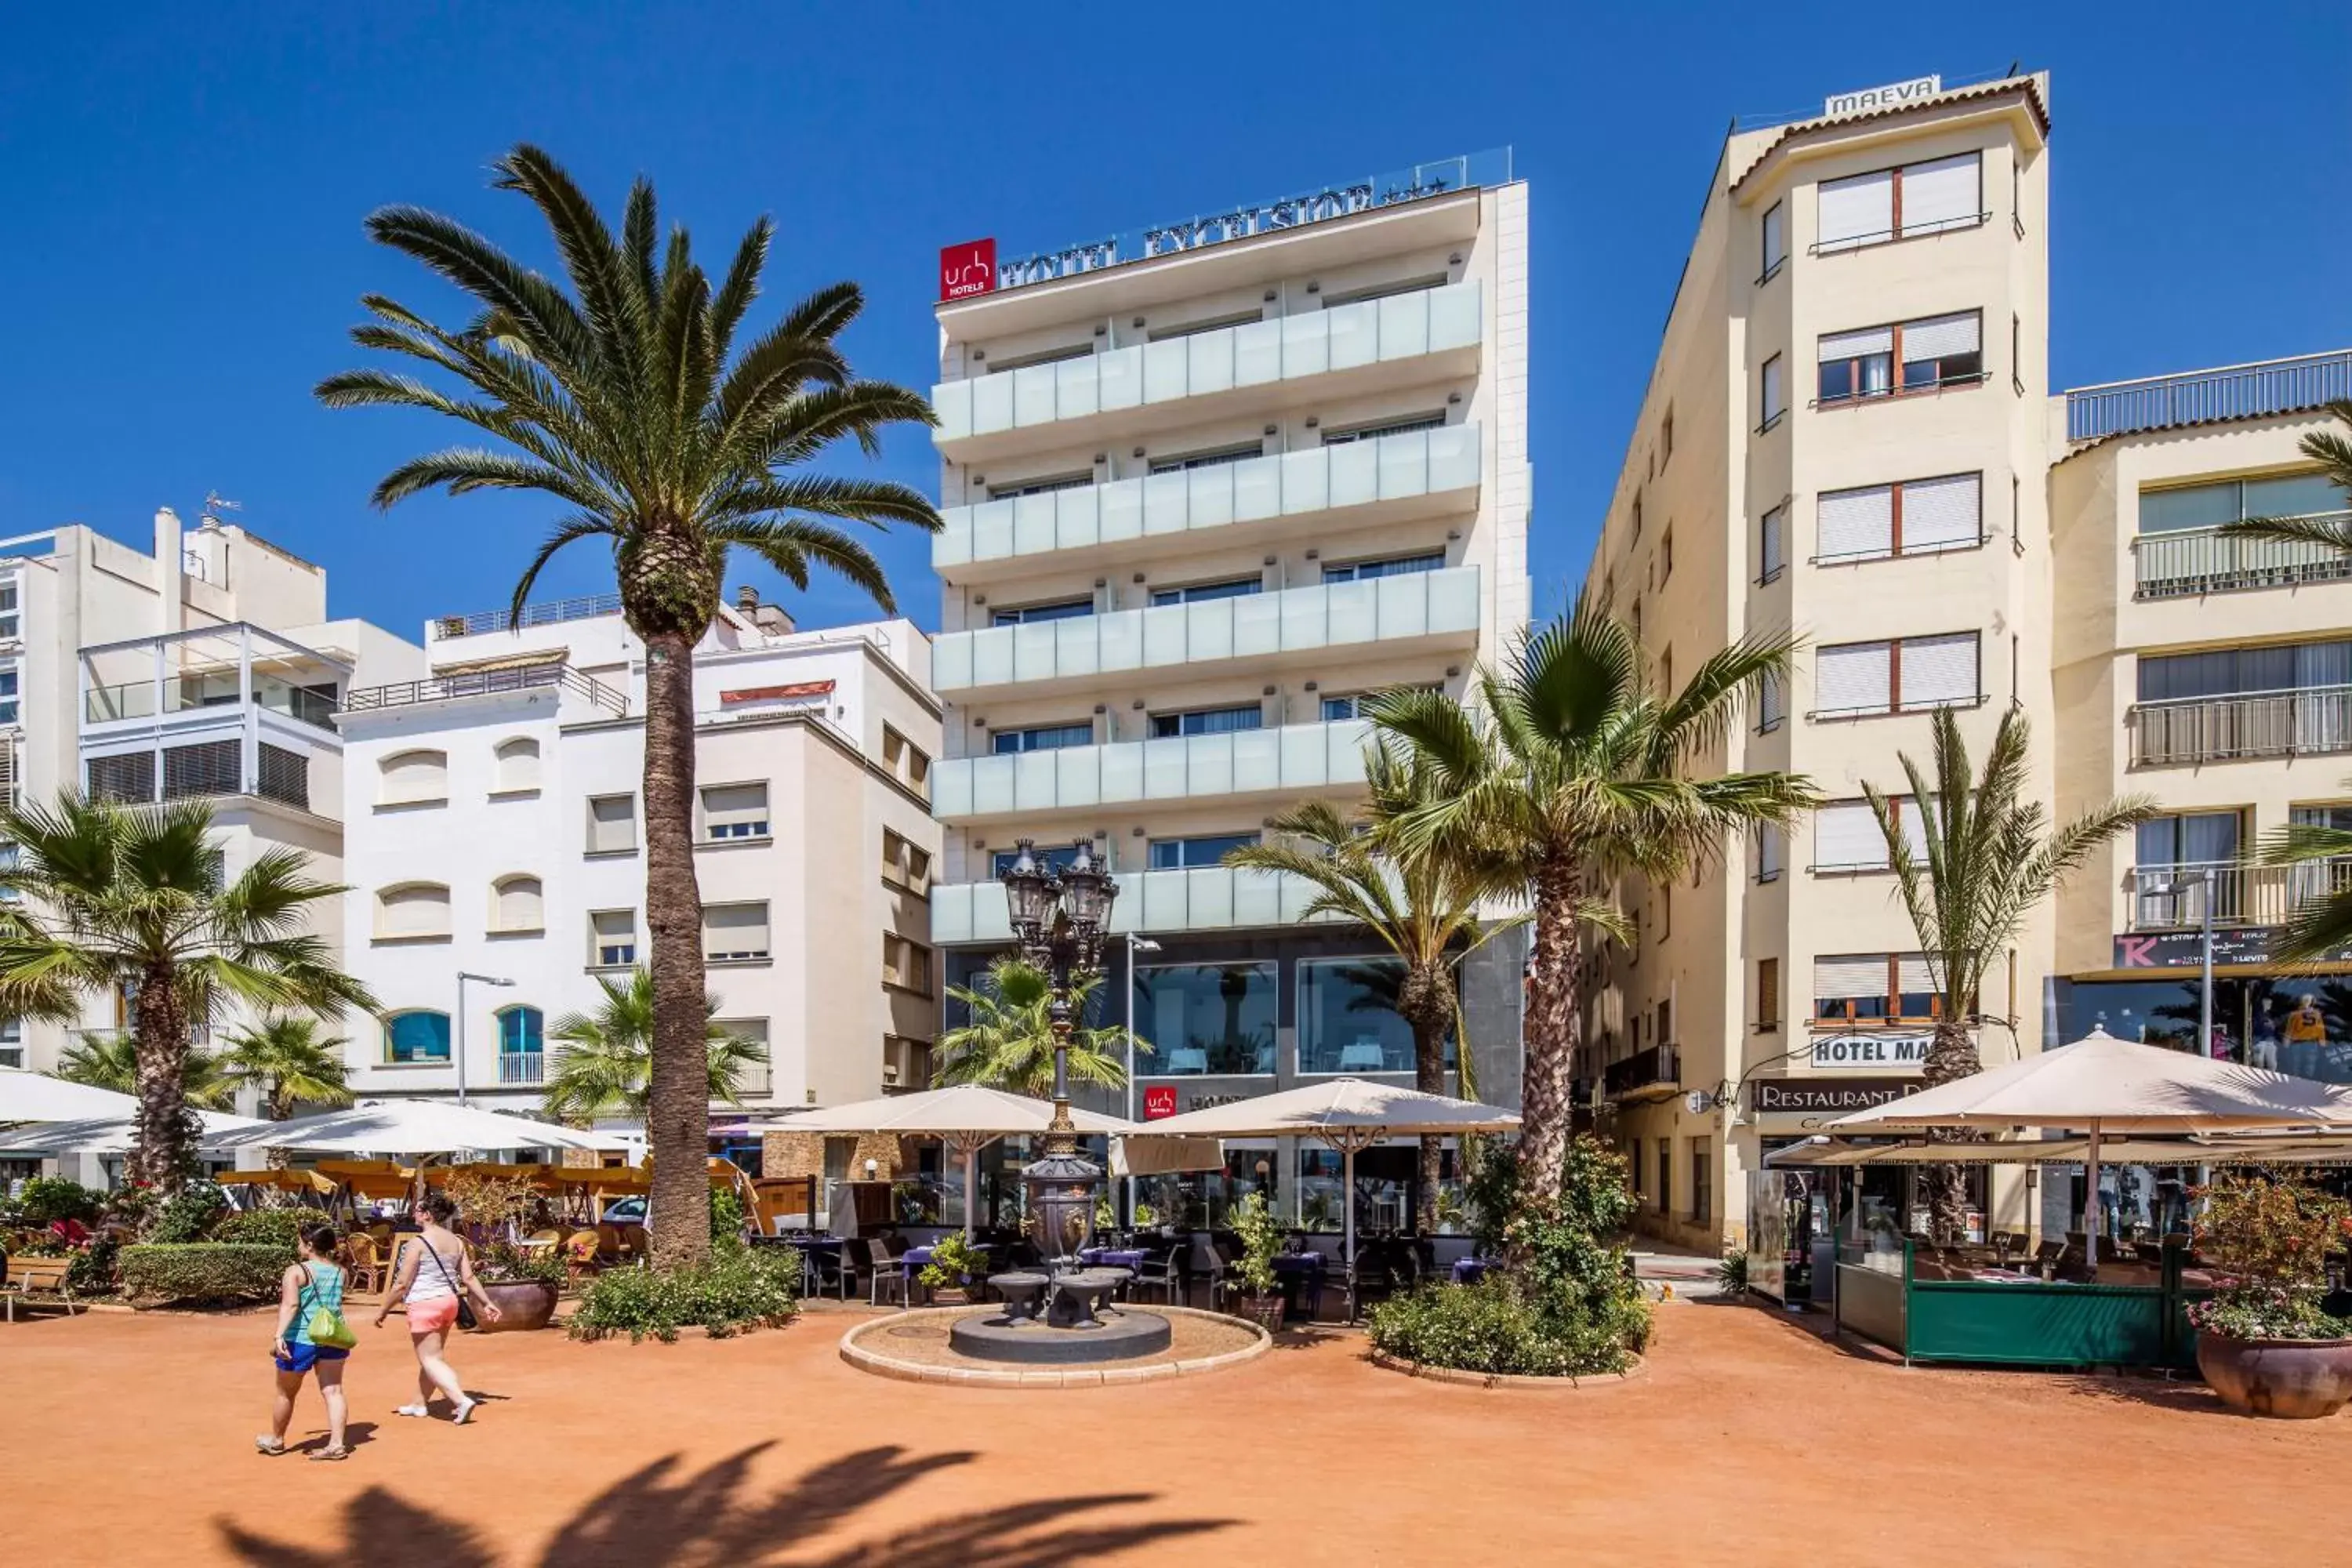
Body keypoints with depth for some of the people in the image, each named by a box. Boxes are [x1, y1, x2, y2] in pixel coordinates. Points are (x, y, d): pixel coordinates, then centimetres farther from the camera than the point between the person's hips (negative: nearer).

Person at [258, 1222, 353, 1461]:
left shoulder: (296, 1271, -11)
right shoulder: (339, 1271, 7)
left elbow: (290, 1304, -25)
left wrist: (279, 1335, -32)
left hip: (300, 1340, -4)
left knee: (286, 1394, 16)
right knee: (333, 1391, 3)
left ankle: (276, 1441, 35)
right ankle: (337, 1443, -4)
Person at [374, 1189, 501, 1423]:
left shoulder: (417, 1243, -14)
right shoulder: (457, 1241, 5)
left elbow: (402, 1284, -12)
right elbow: (469, 1278, 4)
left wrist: (383, 1311, -2)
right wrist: (487, 1303, 9)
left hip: (425, 1305, -7)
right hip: (449, 1302, 7)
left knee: (430, 1360, -2)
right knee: (430, 1356, 21)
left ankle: (462, 1401, -16)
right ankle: (420, 1404, 33)